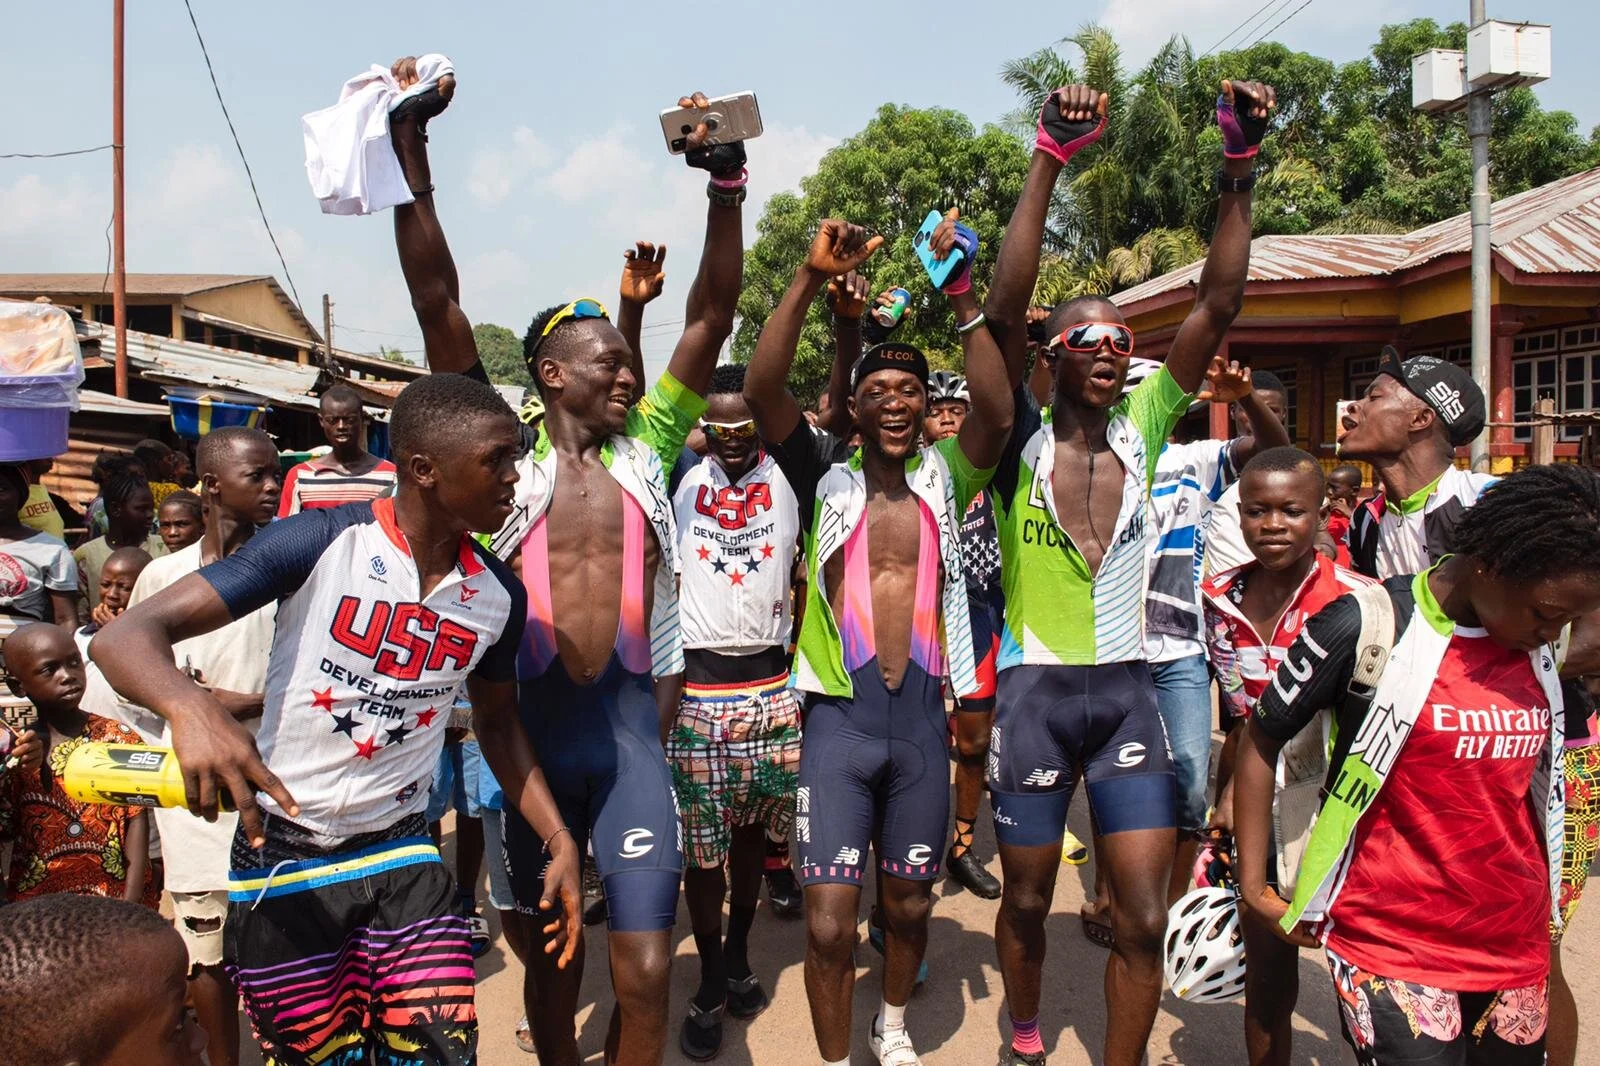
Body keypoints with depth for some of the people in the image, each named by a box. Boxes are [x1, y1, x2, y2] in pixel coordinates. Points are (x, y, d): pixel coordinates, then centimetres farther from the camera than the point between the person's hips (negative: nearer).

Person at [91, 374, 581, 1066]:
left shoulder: (498, 595, -3)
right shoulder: (320, 542, -17)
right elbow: (126, 636, -20)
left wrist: (559, 840, 5)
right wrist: (191, 706, -43)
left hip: (403, 855, 3)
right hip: (282, 856, -3)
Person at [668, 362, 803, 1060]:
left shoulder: (788, 481, 2)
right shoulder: (682, 483, 1)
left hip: (771, 684, 1)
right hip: (695, 686, -1)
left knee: (753, 829, 14)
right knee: (701, 842, 5)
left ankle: (738, 959, 35)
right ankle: (711, 985, 23)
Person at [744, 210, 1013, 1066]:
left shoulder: (943, 477, 4)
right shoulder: (826, 476, 0)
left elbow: (995, 411, -13)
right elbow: (762, 391, -13)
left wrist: (962, 297, -21)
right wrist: (810, 281, -22)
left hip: (922, 713, 2)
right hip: (839, 714, -2)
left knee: (909, 903, 17)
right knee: (829, 919, -2)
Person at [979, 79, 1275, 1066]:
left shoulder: (1141, 428, 3)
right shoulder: (1021, 437, -5)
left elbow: (1219, 306, -4)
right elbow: (1006, 308, -18)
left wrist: (1241, 168, -12)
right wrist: (1050, 160, -25)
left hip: (1129, 691, 2)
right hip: (1036, 691, -2)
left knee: (1145, 918, 1)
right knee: (1028, 899, 13)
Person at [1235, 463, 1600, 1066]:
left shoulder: (1539, 646, 4)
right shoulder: (1368, 627, -14)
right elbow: (1260, 742, -6)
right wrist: (1255, 889, -4)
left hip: (1515, 949, 6)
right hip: (1391, 946, -6)